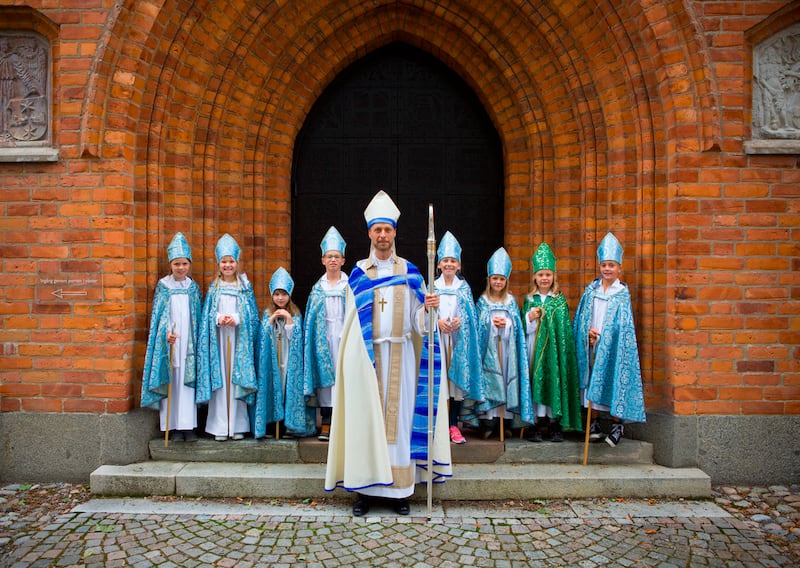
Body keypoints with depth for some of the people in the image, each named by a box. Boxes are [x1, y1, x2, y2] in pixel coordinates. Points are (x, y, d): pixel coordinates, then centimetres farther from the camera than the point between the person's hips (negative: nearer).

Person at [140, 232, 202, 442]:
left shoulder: (194, 287, 9)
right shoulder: (163, 286, 3)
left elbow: (198, 317, 11)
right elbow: (159, 314, -3)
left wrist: (197, 341, 3)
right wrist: (166, 332, -20)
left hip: (188, 341, 2)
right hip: (168, 341, -2)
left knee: (188, 380, 1)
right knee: (170, 381, -1)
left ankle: (188, 425, 6)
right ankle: (173, 426, 6)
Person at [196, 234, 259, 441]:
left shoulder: (245, 288, 7)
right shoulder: (213, 288, 9)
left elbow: (253, 316, 4)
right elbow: (206, 317, 7)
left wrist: (236, 319, -13)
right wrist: (218, 319, -12)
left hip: (238, 339, -1)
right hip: (218, 339, 1)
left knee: (237, 379, -1)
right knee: (219, 379, -1)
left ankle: (238, 425, 7)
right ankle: (219, 426, 5)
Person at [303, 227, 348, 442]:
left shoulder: (350, 285, 5)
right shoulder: (318, 287, 10)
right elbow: (311, 318, 10)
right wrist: (313, 341, 1)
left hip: (344, 334, -2)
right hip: (324, 335, 2)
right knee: (324, 373, 0)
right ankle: (326, 424, 6)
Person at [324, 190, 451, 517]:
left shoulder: (410, 272, 6)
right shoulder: (358, 273, 5)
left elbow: (416, 320, 2)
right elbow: (351, 321, 3)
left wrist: (427, 308, -19)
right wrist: (350, 359, -5)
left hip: (399, 355, 1)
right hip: (366, 356, 0)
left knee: (399, 414, 3)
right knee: (366, 415, 1)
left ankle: (400, 488, 12)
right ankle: (365, 487, 11)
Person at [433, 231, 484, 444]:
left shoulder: (464, 287, 10)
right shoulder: (433, 287, 8)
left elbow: (471, 315, 6)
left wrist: (460, 321, -13)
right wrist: (437, 322, -15)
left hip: (458, 339, 1)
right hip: (437, 338, -1)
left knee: (457, 376, 0)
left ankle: (454, 425, 8)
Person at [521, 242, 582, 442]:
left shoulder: (560, 301, 4)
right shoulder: (529, 300, 8)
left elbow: (565, 329, 0)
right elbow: (522, 328, 6)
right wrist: (529, 318, -12)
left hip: (554, 350, -1)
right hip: (534, 349, 1)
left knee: (554, 381, -1)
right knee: (535, 381, 0)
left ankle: (555, 426, 10)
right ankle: (536, 425, 9)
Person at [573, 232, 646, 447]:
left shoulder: (622, 294, -1)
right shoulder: (591, 289, 8)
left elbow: (622, 325, -4)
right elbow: (581, 318, 8)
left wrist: (600, 335, -11)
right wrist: (587, 334, -7)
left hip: (612, 347, -3)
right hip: (590, 346, 3)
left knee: (613, 382, -2)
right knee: (591, 382, 5)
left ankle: (617, 425, 11)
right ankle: (594, 425, 15)